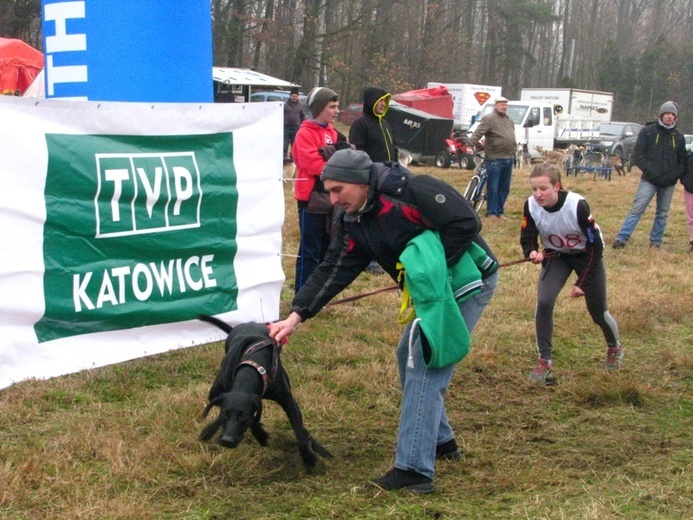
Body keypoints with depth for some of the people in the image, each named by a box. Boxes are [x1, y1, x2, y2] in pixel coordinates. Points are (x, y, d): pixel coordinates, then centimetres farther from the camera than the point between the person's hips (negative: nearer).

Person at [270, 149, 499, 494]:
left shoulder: (409, 190, -24)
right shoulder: (353, 223, 2)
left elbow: (466, 222, -25)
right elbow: (333, 271, 1)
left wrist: (431, 267, -22)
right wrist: (295, 317, -6)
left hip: (467, 282, -9)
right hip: (431, 292, 9)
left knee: (425, 366, -14)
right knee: (410, 357, 18)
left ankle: (413, 469, -15)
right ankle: (440, 442, 33)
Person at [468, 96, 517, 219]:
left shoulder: (509, 121, 18)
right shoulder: (489, 119, -7)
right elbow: (478, 133, -17)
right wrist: (471, 144, -27)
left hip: (509, 159, 7)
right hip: (495, 159, -7)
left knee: (504, 188, 11)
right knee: (493, 188, -3)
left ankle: (500, 211, 19)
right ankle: (492, 212, 2)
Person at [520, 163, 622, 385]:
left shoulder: (578, 205, -32)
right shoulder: (531, 206, -22)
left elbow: (595, 245, -22)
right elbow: (527, 239, -9)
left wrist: (582, 282, -21)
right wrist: (532, 252, -34)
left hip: (586, 256, -2)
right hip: (556, 256, 3)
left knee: (598, 312, 6)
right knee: (544, 303, -19)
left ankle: (614, 348, 40)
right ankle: (544, 362, -6)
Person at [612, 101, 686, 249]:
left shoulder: (679, 137, 9)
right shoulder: (648, 131, 0)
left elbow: (682, 160, 14)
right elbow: (637, 155, -4)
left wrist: (675, 174, -4)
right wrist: (650, 171, -14)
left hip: (669, 183, 4)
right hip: (649, 180, -4)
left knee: (662, 214, 9)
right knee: (637, 209, -11)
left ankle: (655, 242, 19)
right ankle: (621, 239, -12)